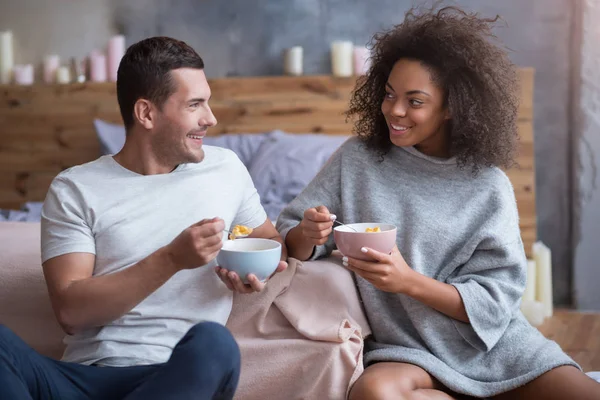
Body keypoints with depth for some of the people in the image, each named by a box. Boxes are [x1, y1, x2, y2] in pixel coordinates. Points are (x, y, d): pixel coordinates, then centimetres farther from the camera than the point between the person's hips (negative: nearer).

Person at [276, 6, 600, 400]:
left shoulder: (489, 187, -3)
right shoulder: (357, 159, 1)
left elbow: (493, 301, -7)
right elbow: (291, 244, 5)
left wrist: (410, 282, -23)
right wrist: (306, 236, -19)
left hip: (495, 343, 0)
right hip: (407, 348, 1)